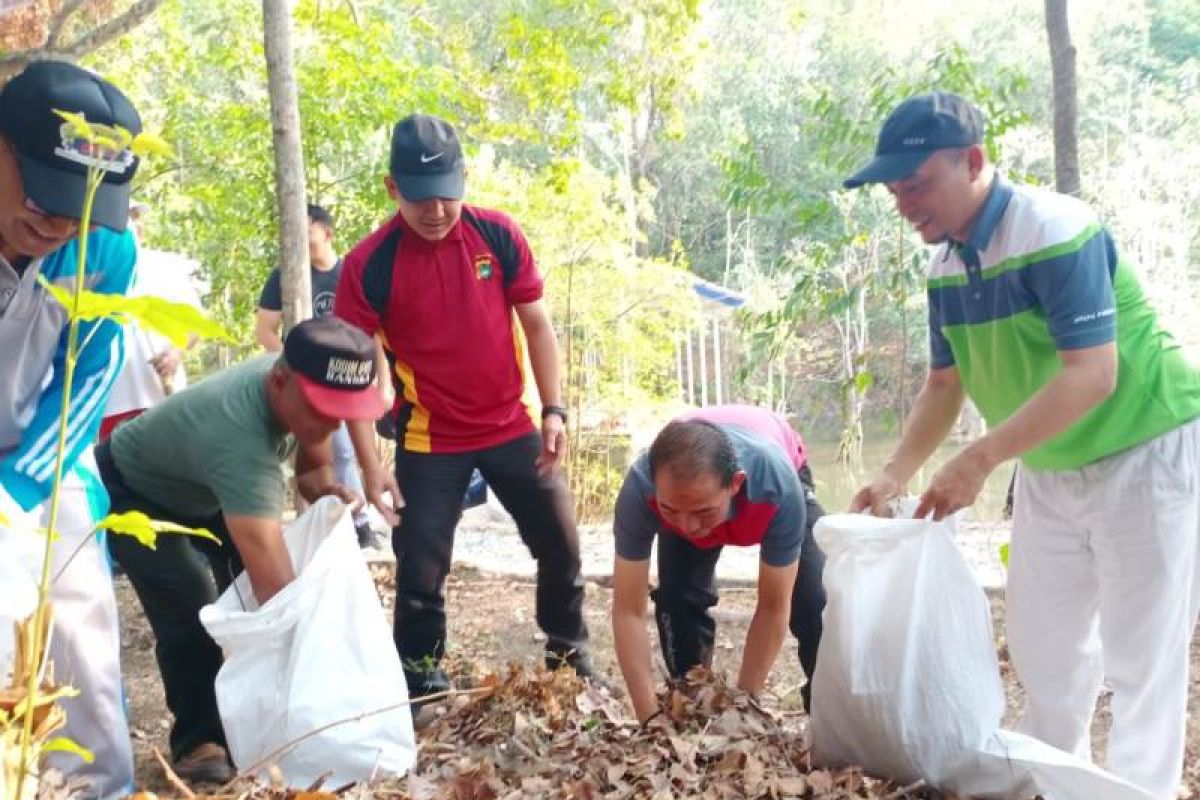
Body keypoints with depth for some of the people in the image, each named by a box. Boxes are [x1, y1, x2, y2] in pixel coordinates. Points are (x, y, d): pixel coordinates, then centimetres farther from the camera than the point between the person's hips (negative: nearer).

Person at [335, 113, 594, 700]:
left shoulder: (499, 235, -7)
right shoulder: (368, 265, -14)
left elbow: (536, 325, 1)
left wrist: (554, 410, -7)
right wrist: (370, 466, -16)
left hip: (513, 428, 3)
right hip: (429, 444, -2)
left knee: (561, 544, 12)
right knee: (421, 571, 3)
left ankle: (571, 657, 35)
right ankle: (422, 684, 24)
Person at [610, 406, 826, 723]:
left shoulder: (778, 485, -45)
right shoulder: (639, 488, -41)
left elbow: (773, 608, -33)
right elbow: (628, 611, -35)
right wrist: (652, 718, -37)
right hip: (683, 492, 1)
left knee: (814, 603, -16)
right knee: (678, 600, -18)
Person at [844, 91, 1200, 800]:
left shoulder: (1057, 232, -24)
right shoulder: (946, 266, 0)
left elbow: (1092, 375, -30)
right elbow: (946, 383, 6)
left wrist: (979, 460, -34)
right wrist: (897, 474, -7)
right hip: (1049, 471, 8)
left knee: (1140, 657, -1)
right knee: (1043, 648, 14)